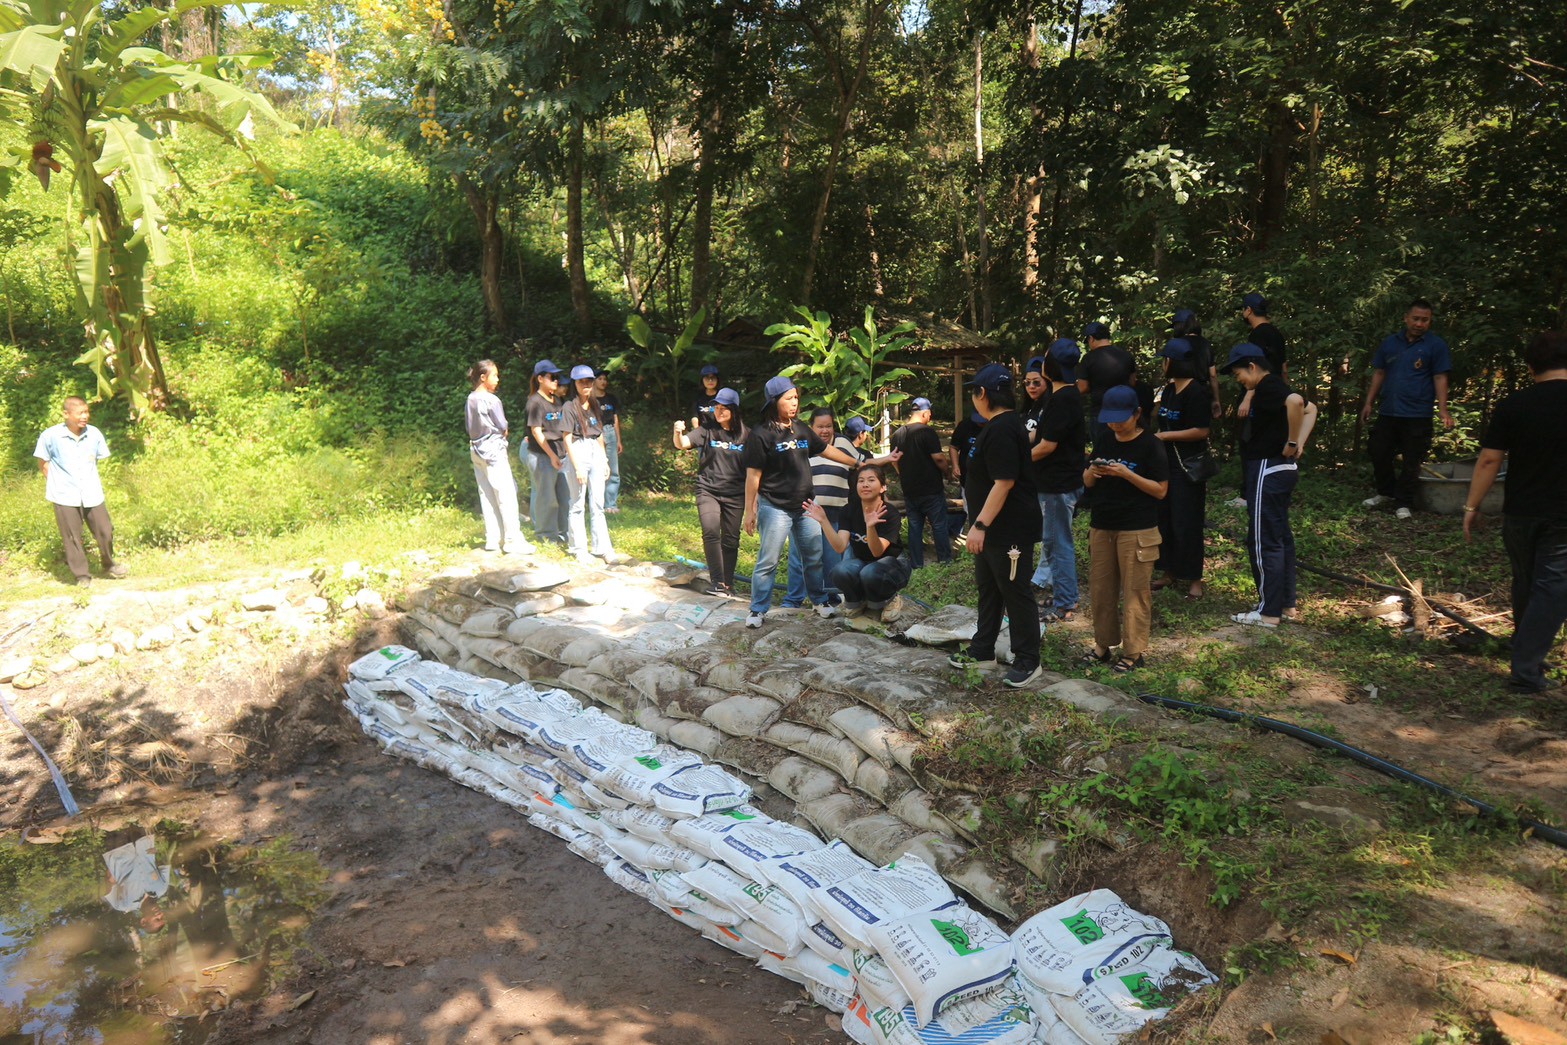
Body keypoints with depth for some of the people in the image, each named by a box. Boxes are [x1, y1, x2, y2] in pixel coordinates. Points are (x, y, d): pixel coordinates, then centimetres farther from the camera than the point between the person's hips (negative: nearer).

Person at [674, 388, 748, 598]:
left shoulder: (745, 435, 2)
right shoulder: (707, 431, -1)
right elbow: (682, 444, -14)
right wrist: (678, 433, -36)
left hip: (735, 495, 2)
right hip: (708, 491, -1)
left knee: (731, 539, 7)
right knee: (711, 531, -20)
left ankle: (727, 583, 21)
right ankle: (717, 581, -12)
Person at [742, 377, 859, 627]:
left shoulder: (801, 430, 7)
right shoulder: (760, 435, -12)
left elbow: (827, 450, 19)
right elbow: (753, 475, -11)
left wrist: (858, 463, 21)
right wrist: (749, 511, -11)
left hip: (804, 506, 7)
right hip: (775, 507, -6)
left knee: (815, 557, 15)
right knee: (768, 561, -2)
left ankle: (820, 600, 32)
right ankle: (758, 609, 9)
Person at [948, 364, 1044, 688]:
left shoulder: (1002, 429, -21)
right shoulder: (999, 425, 13)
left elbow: (1004, 482, -27)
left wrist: (980, 525, -25)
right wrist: (981, 524, 22)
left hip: (1010, 530, -11)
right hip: (993, 528, 11)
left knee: (1015, 593, 0)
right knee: (988, 589, 18)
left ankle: (1028, 662, 12)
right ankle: (982, 650, 31)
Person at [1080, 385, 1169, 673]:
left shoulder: (1150, 445, -8)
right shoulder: (1104, 441, 9)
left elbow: (1161, 490, -10)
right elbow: (1087, 482, 13)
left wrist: (1126, 474, -21)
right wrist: (1093, 472, -10)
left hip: (1137, 530, -6)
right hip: (1101, 527, 6)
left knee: (1135, 592, 0)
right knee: (1100, 589, 11)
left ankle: (1133, 652, 9)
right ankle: (1104, 644, 24)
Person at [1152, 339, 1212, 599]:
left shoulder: (1196, 392, -15)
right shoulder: (1168, 390, 12)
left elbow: (1201, 431, -20)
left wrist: (1164, 436, -18)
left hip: (1188, 467, -9)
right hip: (1168, 463, 9)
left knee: (1186, 523, -4)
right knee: (1163, 518, 11)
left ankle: (1194, 579, 7)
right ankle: (1170, 572, 21)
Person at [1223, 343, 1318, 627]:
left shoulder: (1268, 387, -16)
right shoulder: (1271, 388, 14)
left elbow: (1296, 402, -36)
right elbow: (1311, 409, 23)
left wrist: (1292, 442, -25)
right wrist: (1300, 444, 10)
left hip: (1268, 469, -11)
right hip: (1280, 469, 11)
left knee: (1263, 541, -5)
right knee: (1280, 536, 17)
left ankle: (1269, 612, 1)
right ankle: (1286, 602, 26)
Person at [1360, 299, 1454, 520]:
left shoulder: (1436, 346, -2)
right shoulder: (1390, 343, 9)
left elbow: (1440, 378, -4)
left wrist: (1442, 409, -13)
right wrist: (1368, 403, 9)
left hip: (1417, 415, -4)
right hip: (1388, 411, 4)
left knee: (1411, 462, 1)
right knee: (1378, 452, 8)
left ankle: (1403, 503, 12)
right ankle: (1386, 493, 27)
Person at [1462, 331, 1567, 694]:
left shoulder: (1513, 405, -5)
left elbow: (1489, 460, -6)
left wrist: (1472, 506, 1)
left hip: (1519, 514, 2)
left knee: (1525, 586, 18)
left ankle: (1529, 655, 32)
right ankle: (1527, 670, -4)